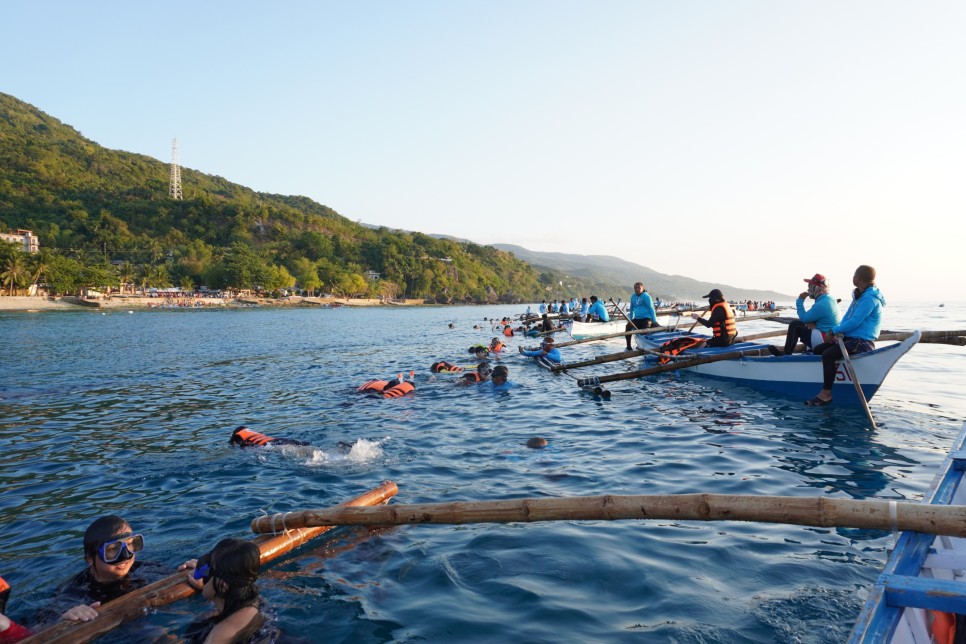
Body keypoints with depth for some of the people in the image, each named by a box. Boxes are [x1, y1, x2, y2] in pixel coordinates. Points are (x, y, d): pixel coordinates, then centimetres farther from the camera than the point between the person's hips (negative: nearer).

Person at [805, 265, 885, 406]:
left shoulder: (869, 298, -16)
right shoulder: (860, 295, 17)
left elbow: (854, 322, -22)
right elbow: (847, 316, 17)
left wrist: (835, 330, -12)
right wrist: (838, 330, -1)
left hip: (862, 342, -11)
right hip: (850, 338, 11)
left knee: (828, 354, -30)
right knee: (817, 350, 7)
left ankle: (826, 394, -24)